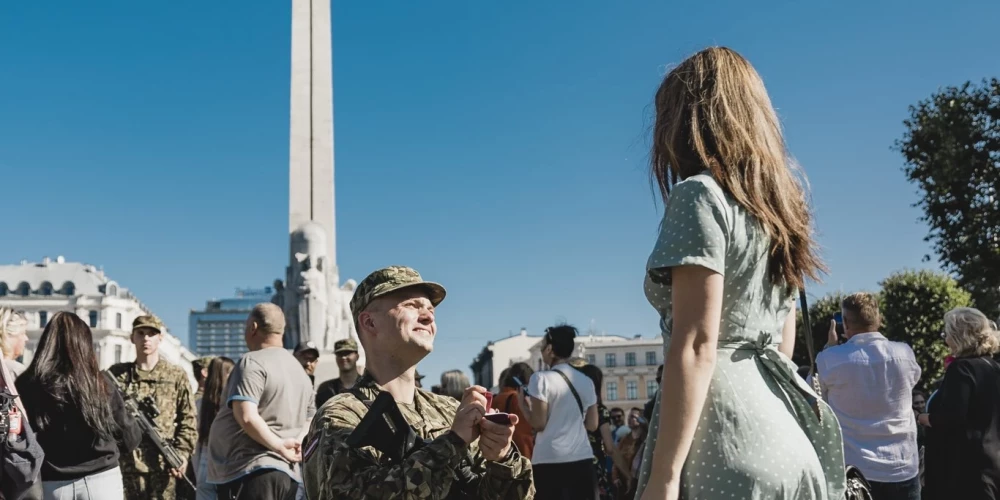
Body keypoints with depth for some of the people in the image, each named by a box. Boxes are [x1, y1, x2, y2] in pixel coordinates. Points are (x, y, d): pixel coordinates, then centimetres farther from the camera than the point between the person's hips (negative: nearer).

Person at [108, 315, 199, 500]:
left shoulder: (176, 376, 9)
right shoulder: (116, 374, 11)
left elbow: (188, 421, 6)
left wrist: (182, 453, -6)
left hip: (163, 464, -1)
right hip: (125, 463, 1)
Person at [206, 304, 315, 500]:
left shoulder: (253, 362, -8)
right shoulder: (299, 369, 18)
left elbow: (246, 416, -20)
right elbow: (311, 420, 22)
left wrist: (279, 446, -11)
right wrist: (297, 442, 4)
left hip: (250, 471, -8)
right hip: (287, 473, 8)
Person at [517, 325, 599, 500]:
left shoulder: (541, 379, -6)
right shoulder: (586, 381, 11)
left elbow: (538, 424, -7)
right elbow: (592, 425, 14)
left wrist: (523, 404, 8)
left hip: (550, 460, -5)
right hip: (583, 458, 5)